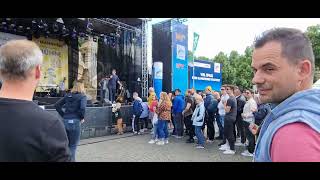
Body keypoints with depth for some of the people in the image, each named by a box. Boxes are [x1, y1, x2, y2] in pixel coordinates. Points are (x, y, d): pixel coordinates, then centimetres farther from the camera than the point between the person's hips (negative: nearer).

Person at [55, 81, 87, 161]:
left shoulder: (68, 95, 13)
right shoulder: (82, 96, -4)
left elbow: (57, 105, 10)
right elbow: (82, 108, -20)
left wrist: (63, 115, 12)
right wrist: (82, 118, -5)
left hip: (65, 121, 5)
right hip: (75, 122, -5)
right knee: (73, 145, 7)